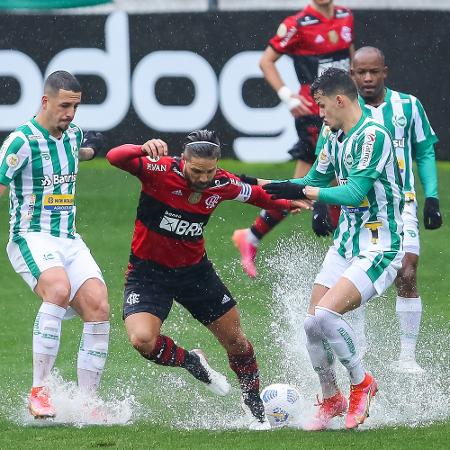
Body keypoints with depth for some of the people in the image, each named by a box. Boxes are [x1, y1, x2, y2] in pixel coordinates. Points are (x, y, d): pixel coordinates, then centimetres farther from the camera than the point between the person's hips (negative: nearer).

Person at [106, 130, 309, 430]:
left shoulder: (223, 184, -10)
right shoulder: (160, 171, -23)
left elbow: (257, 194, 13)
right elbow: (115, 158, -38)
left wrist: (290, 203, 13)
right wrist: (144, 149, -56)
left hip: (195, 270, 4)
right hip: (148, 271, -3)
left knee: (235, 339, 7)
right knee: (142, 340, -26)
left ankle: (255, 406, 32)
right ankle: (193, 364, 7)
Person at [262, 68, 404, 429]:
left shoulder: (373, 136, -17)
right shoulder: (336, 140, 11)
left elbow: (354, 193, -25)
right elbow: (313, 183, 24)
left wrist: (301, 191, -22)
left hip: (379, 249, -9)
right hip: (345, 245, 9)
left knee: (325, 315, -24)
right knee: (313, 325, 2)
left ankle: (362, 383, -2)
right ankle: (331, 400, 20)